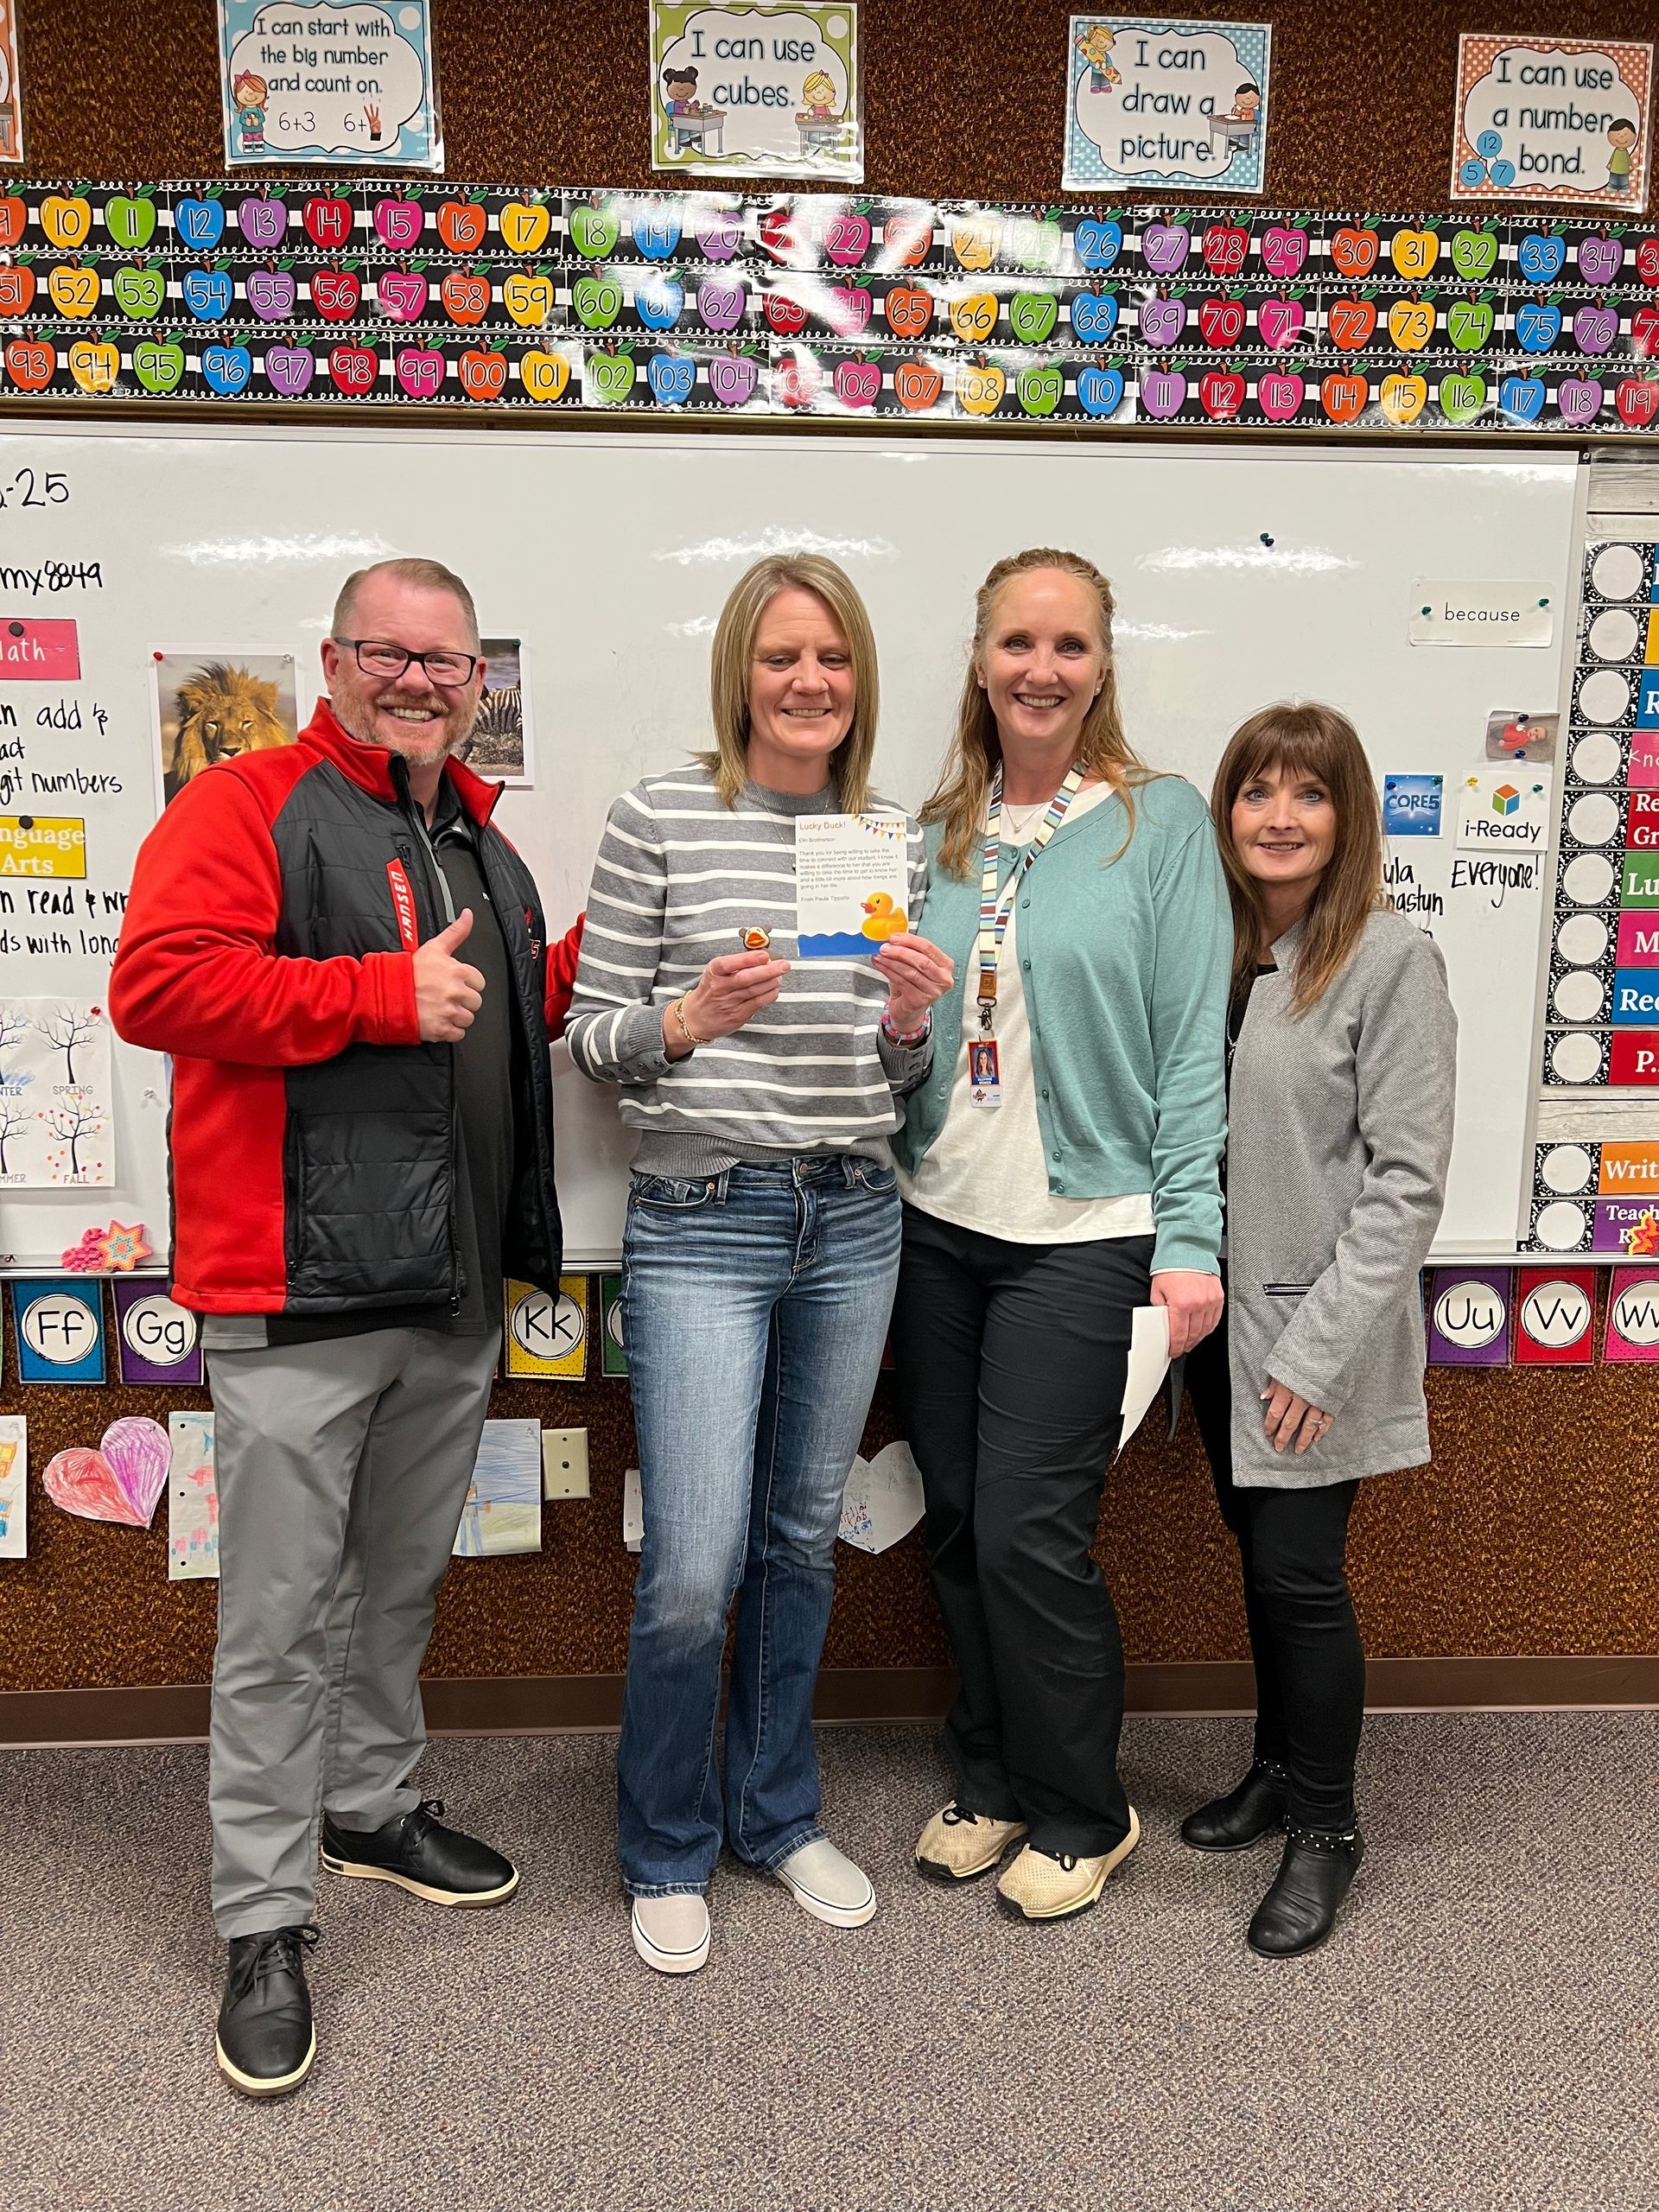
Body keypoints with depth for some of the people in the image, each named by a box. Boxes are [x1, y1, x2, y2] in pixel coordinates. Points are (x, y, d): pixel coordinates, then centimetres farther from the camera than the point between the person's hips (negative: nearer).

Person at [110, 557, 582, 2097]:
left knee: (403, 1582, 21)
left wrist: (598, 955, 13)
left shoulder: (483, 849, 18)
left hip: (456, 1291, 7)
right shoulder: (246, 807, -5)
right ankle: (265, 1922, 18)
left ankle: (375, 1804, 41)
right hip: (300, 1294, -7)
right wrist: (386, 994, -19)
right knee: (281, 1618, 3)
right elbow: (156, 985, -19)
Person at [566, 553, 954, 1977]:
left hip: (853, 1221, 5)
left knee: (805, 1540, 16)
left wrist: (910, 1024, -8)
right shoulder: (659, 820, -4)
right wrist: (690, 1018, -20)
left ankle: (777, 1814, 37)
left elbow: (902, 1080, 13)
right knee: (695, 1572, -2)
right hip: (702, 1221, -4)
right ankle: (665, 1852, 25)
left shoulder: (893, 839, 9)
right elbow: (591, 1035, -2)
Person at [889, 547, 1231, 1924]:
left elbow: (1193, 1042, -8)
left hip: (1081, 1235, -4)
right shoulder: (938, 832, 9)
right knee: (959, 1524, 12)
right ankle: (993, 1781, 33)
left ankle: (1080, 1814, 23)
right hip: (938, 1227, 5)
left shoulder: (1163, 823, -4)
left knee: (1030, 1532, -2)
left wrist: (1190, 1239, -12)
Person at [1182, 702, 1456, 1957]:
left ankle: (1326, 1829, 24)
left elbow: (1408, 1176, -15)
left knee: (1300, 1575, 2)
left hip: (1316, 1334, -5)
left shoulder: (1391, 958, -13)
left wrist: (1320, 1346, -18)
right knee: (1259, 1557, 17)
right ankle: (1279, 1772, 38)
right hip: (1222, 1317, 6)